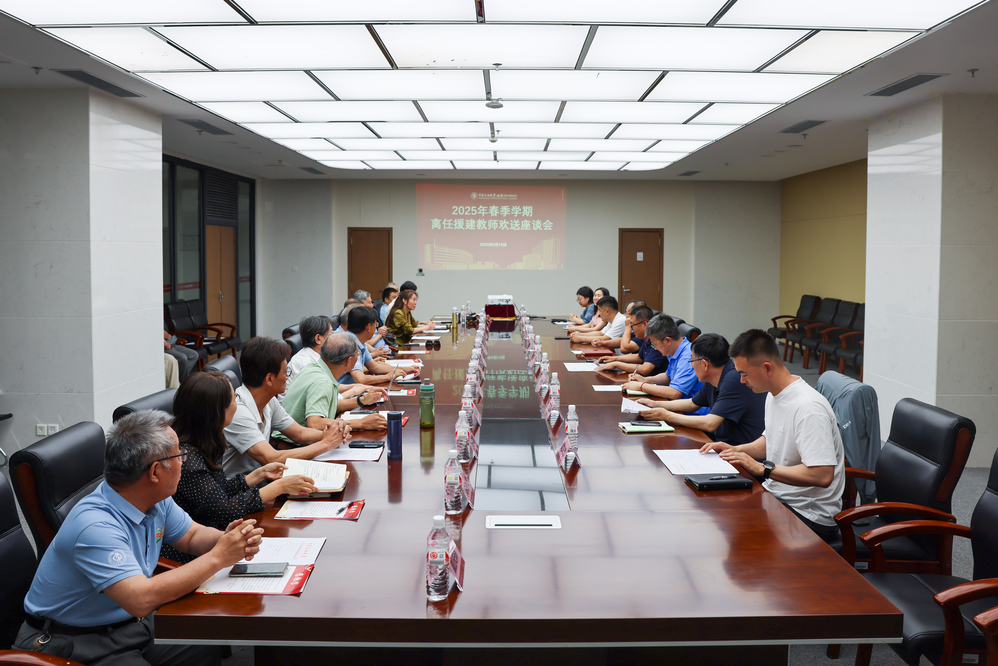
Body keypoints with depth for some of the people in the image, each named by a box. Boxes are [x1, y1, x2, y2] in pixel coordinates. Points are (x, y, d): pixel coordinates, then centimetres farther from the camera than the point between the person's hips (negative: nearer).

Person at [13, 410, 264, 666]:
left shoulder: (158, 500, -1)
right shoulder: (95, 525, -29)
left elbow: (193, 535, 14)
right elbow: (141, 599, -36)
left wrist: (226, 539, -10)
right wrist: (217, 558, -29)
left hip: (129, 621, 8)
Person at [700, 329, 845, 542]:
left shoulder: (809, 408, -24)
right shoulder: (773, 395, 8)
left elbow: (823, 475, -30)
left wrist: (762, 468, -25)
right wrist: (735, 450, 8)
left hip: (809, 515, -9)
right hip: (776, 496, 9)